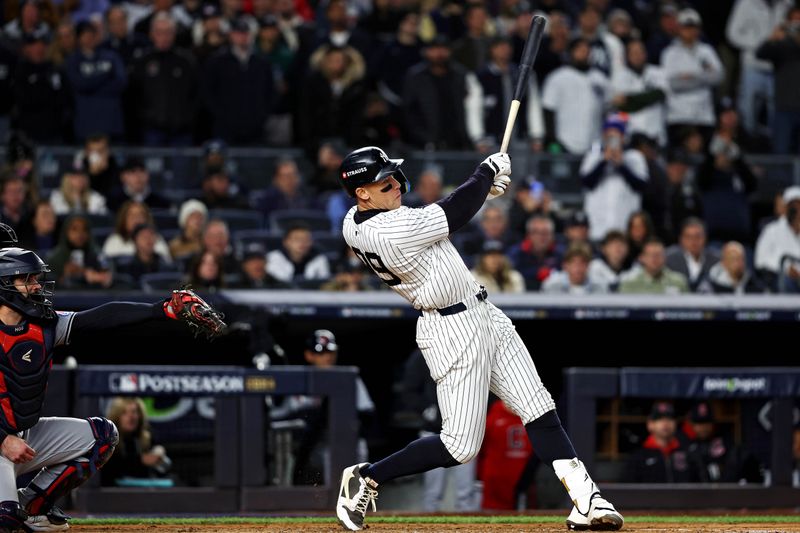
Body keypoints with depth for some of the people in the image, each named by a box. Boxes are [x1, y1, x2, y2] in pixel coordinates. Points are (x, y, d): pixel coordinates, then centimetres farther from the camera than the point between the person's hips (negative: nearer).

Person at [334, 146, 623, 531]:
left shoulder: (355, 223, 3)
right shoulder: (391, 230, -26)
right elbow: (453, 215, -15)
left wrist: (482, 191, 6)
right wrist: (487, 171, 2)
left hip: (484, 316, 10)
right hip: (454, 333, -10)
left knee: (539, 411, 4)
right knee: (460, 447, -4)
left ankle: (586, 500, 2)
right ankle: (366, 479, 11)